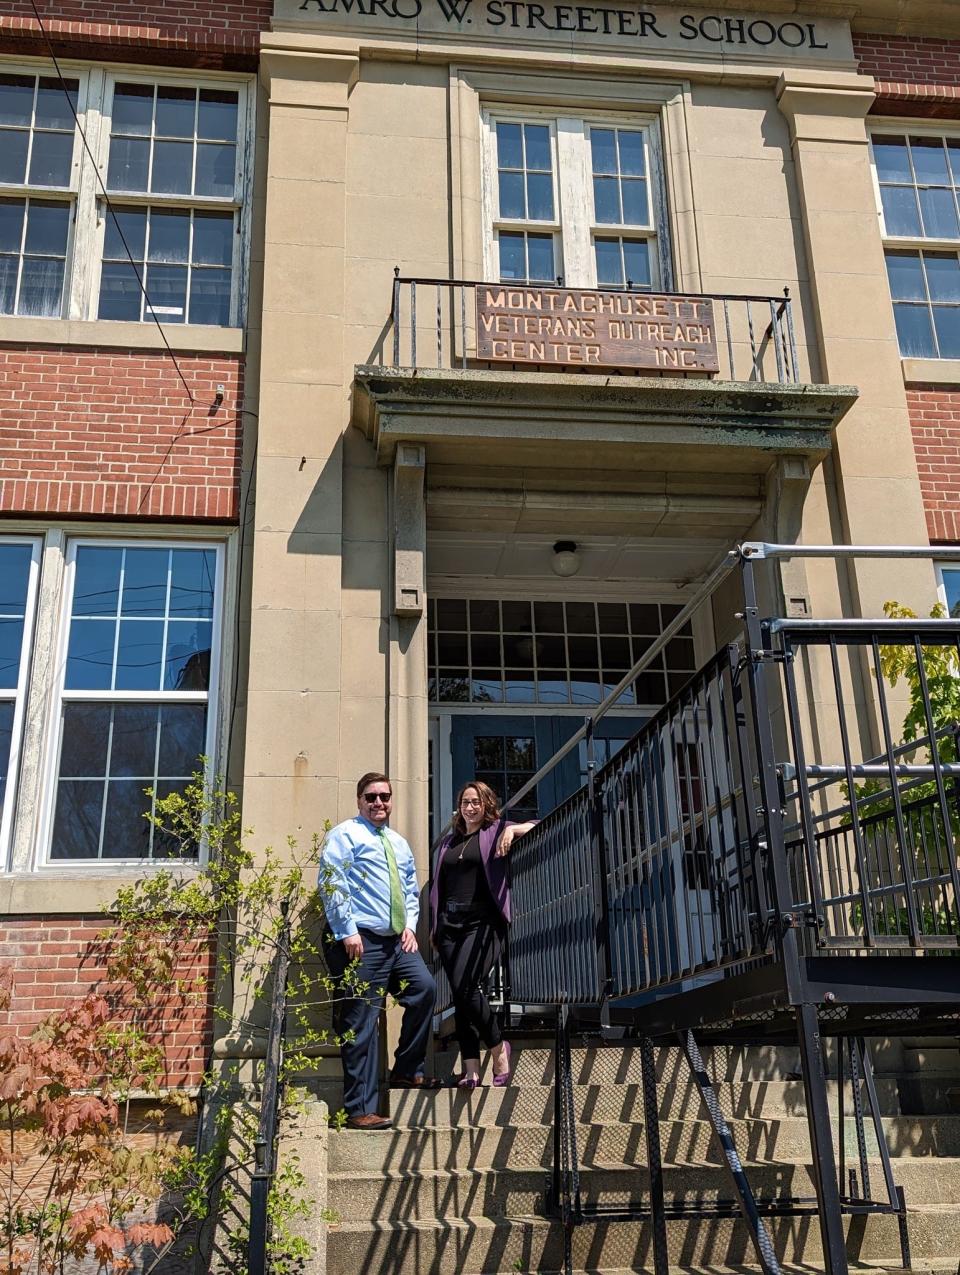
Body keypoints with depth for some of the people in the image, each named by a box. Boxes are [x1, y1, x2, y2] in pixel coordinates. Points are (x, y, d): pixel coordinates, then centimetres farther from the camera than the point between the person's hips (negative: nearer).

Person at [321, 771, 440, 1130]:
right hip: (362, 940, -7)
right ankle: (360, 1109, -1)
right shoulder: (345, 834, 0)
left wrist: (410, 925, 10)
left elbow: (412, 889, 26)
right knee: (361, 1023, -6)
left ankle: (407, 1071, 8)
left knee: (424, 987, -10)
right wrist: (347, 931, -16)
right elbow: (332, 885, -9)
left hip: (397, 940, 7)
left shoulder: (399, 843, 23)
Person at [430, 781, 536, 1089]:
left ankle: (498, 1046, 2)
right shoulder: (450, 840, 22)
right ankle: (470, 1069, 2)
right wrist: (435, 926, 19)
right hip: (450, 924, 5)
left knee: (466, 987, -19)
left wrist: (513, 830, -19)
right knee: (460, 995, 1)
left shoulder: (496, 832, 7)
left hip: (482, 922, -5)